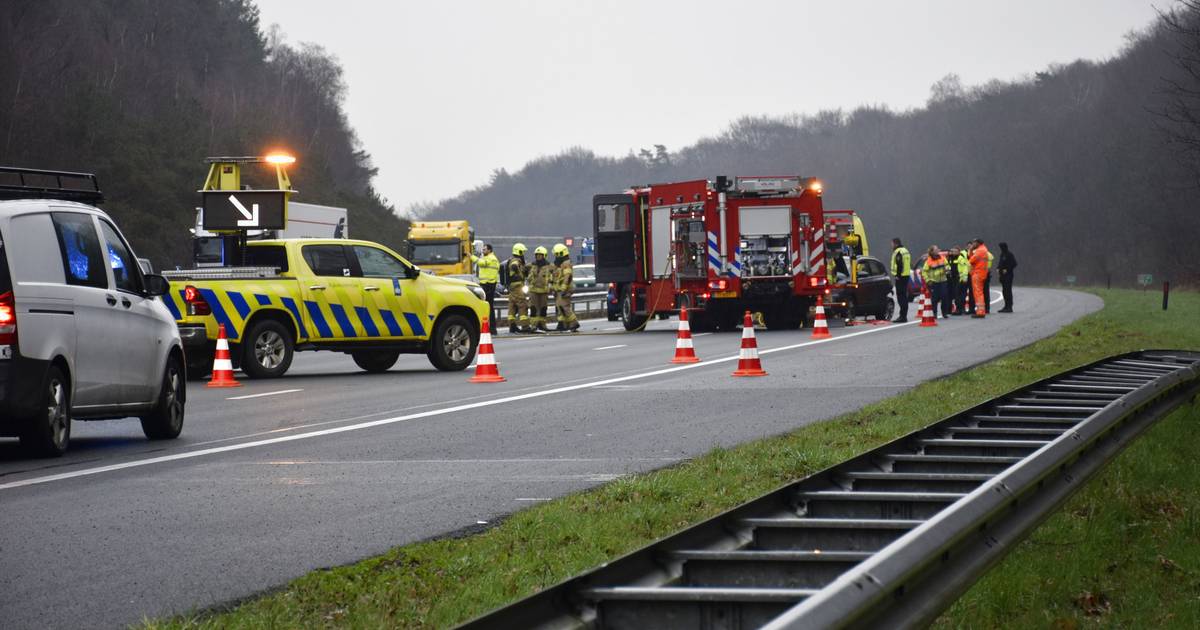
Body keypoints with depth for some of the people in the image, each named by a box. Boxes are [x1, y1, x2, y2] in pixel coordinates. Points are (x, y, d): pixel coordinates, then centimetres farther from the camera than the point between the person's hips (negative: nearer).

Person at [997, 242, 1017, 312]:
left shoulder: (1010, 255, -10)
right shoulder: (1002, 255, 15)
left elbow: (1014, 264, -14)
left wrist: (1007, 269, -17)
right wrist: (998, 269, 8)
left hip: (1008, 275, -9)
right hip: (1003, 275, 9)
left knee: (1008, 290, -10)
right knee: (1004, 290, 10)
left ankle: (1009, 307, -10)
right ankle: (1006, 306, 16)